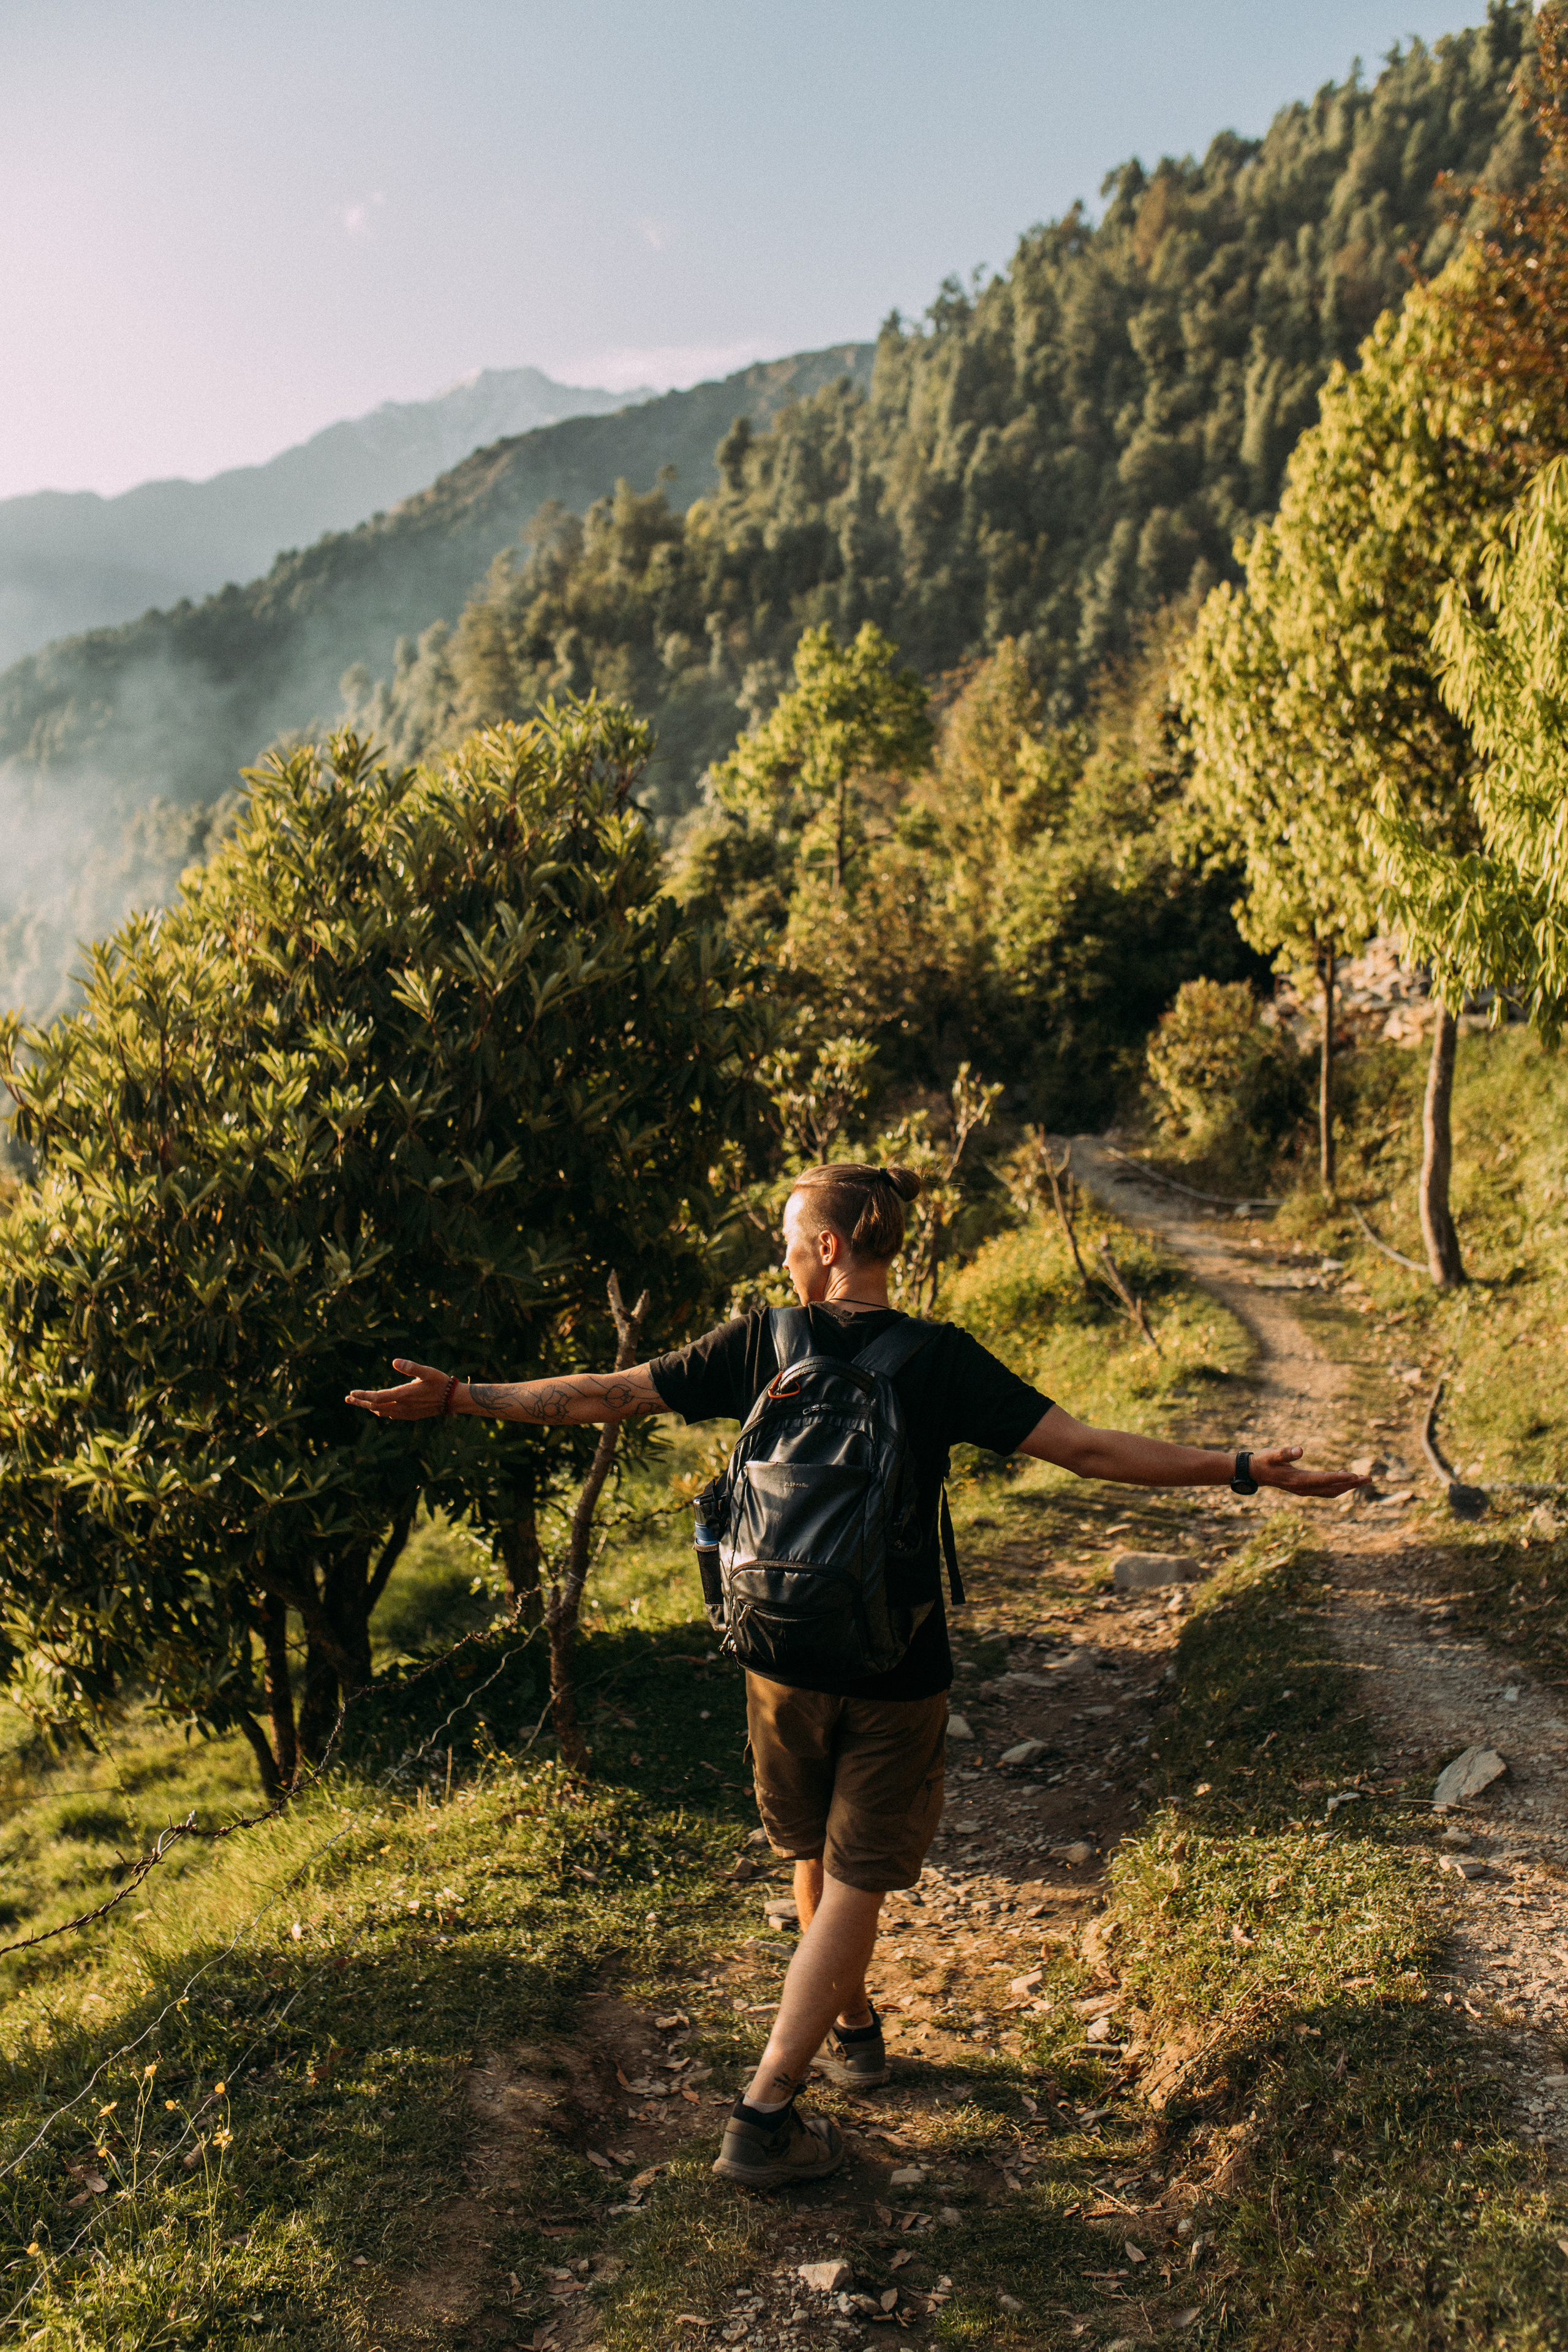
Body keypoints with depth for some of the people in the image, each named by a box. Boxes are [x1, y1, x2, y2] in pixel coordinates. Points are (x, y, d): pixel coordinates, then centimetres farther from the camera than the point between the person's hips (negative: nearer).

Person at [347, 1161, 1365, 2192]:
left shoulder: (762, 1343, -7)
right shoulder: (941, 1362, -13)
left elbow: (607, 1394, -3)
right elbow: (1086, 1447, -18)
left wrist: (458, 1397, 7)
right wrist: (1244, 1469, -14)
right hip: (897, 1671, -3)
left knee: (817, 1857, 23)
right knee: (856, 1884, 7)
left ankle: (852, 2030, 45)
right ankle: (765, 2115, 6)